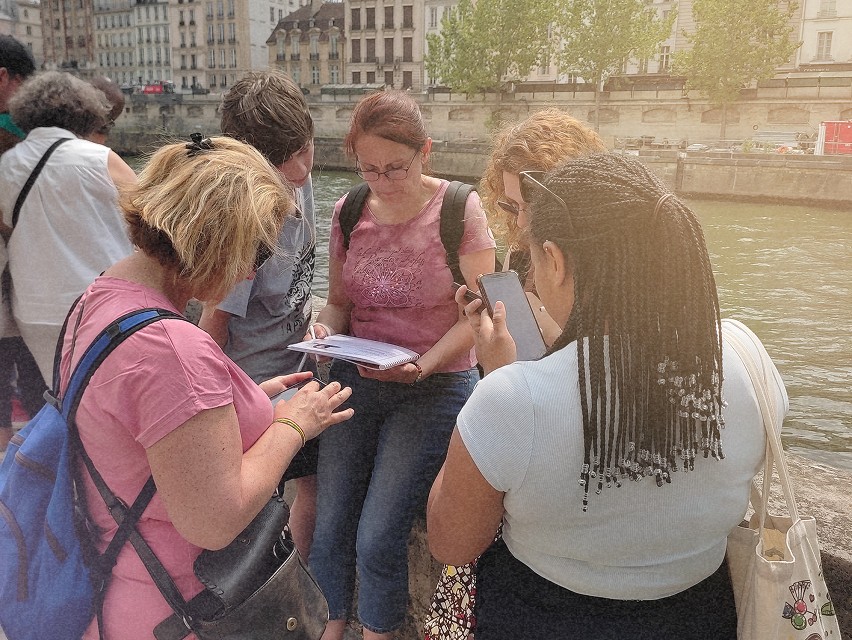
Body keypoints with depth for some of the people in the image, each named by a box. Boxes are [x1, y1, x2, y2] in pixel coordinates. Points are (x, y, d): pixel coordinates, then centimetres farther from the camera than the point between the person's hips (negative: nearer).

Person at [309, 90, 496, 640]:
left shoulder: (460, 210, -9)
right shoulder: (349, 212, 2)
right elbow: (339, 301, 11)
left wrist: (422, 364, -23)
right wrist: (325, 331, -11)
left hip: (435, 386, -4)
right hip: (356, 381, 4)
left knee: (378, 537, -6)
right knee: (330, 527, 6)